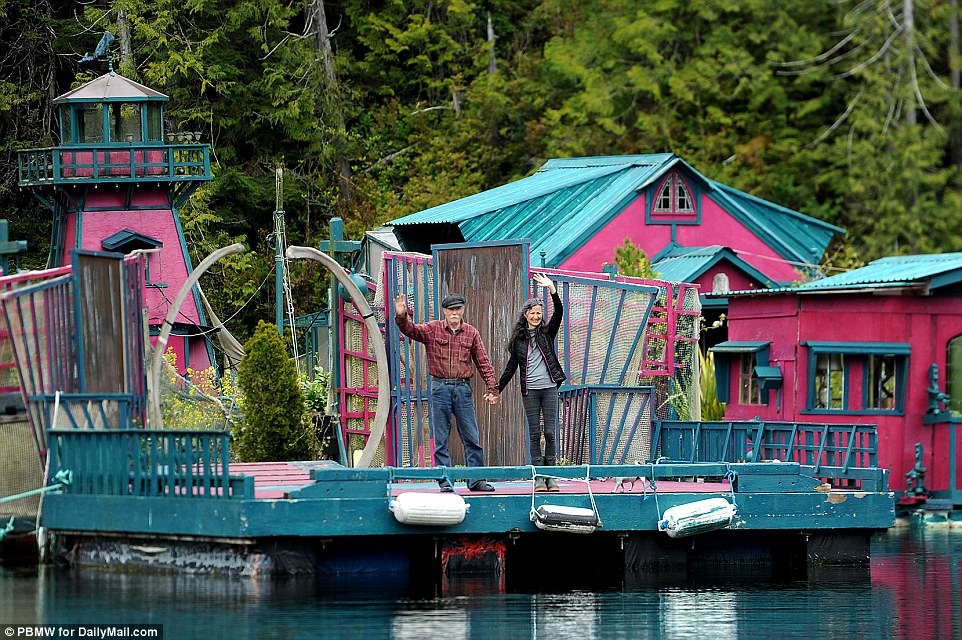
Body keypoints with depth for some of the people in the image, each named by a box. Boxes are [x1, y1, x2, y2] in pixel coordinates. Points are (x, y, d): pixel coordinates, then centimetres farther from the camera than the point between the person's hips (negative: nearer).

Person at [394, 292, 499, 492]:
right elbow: (410, 330, -6)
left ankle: (477, 480, 7)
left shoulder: (471, 333, 8)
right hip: (440, 387, -1)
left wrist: (492, 389, 2)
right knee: (441, 438, 1)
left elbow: (483, 362, 8)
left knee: (472, 437, 2)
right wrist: (401, 317, -27)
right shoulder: (432, 330, 4)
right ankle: (444, 481, 6)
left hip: (463, 388, 1)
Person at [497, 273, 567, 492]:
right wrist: (497, 390, 12)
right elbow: (511, 366, 13)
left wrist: (552, 290, -18)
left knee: (550, 432, -3)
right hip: (530, 390, 0)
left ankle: (550, 476, 1)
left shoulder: (547, 333, 8)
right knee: (534, 434, -1)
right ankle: (538, 478, 0)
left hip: (549, 387, 0)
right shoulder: (519, 339, 9)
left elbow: (558, 313, -7)